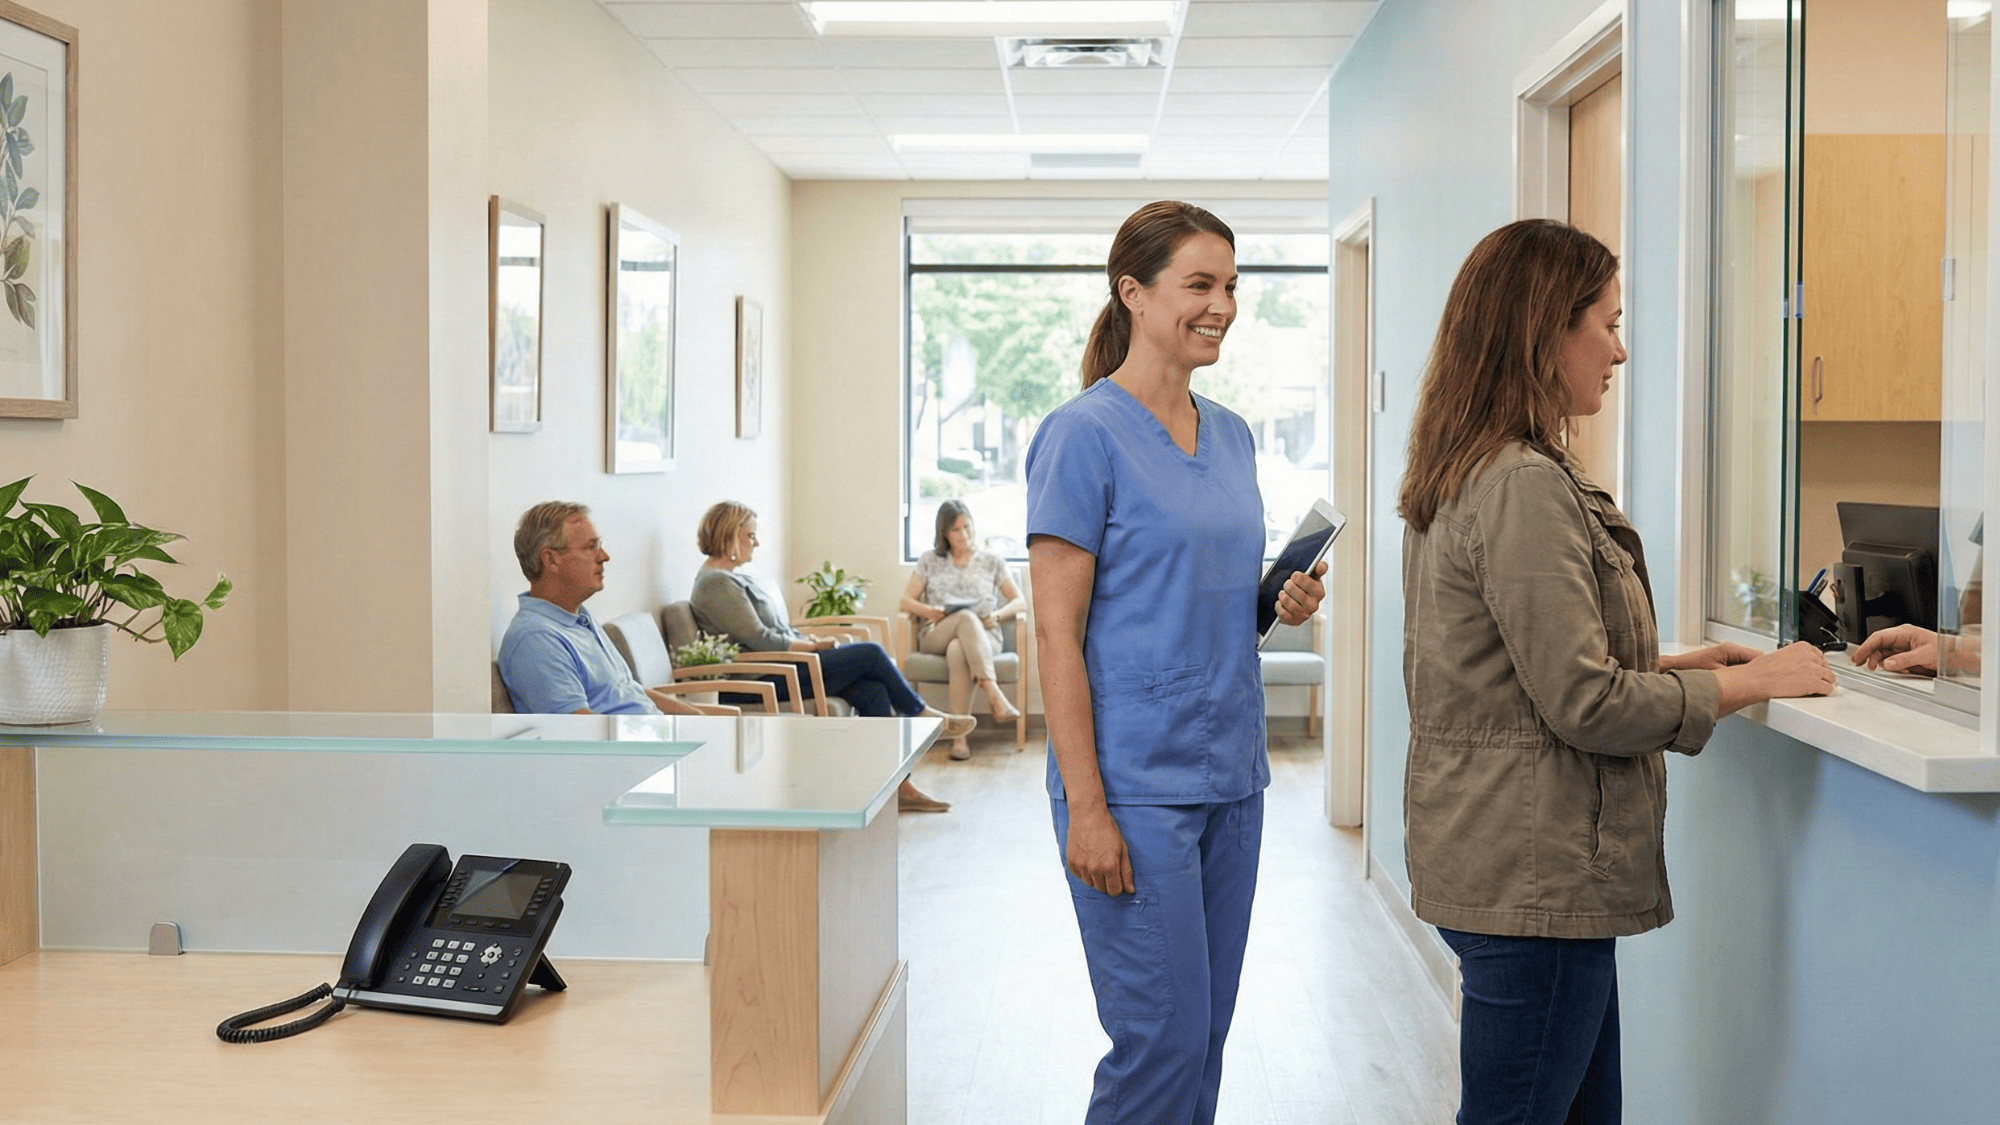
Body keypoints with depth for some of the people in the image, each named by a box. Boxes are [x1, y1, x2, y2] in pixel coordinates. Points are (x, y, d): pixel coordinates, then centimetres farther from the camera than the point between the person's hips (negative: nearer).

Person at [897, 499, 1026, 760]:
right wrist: (926, 610, -10)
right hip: (935, 637, 0)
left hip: (983, 636, 0)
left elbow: (1018, 601, 14)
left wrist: (997, 615, -8)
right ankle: (995, 696, -51)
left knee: (957, 651, -39)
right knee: (967, 618, -38)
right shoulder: (930, 560, 19)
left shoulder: (992, 561, 18)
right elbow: (904, 601, 13)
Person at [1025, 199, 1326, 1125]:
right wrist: (1085, 806, -18)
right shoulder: (1085, 434, -10)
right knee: (1163, 1039, -4)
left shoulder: (1230, 435, 12)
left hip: (1230, 775, 7)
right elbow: (1057, 630, -14)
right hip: (1137, 781, -7)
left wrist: (1282, 603, 0)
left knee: (1206, 1032, 13)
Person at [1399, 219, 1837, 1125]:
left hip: (1498, 864, 10)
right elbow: (1584, 704, -20)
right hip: (1534, 873, -10)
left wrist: (1666, 665, 13)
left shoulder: (1463, 475, 12)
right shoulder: (1524, 487, -19)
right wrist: (1749, 682, -8)